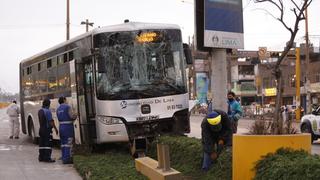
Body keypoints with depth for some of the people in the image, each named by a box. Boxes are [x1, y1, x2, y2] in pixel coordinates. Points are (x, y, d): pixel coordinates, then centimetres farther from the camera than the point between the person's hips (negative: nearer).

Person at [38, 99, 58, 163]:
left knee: (42, 144, 11)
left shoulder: (40, 111, 9)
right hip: (47, 129, -8)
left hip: (41, 129, 8)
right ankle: (47, 158, -6)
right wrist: (55, 128, -13)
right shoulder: (48, 111, -16)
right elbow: (51, 121, -18)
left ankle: (41, 157, 15)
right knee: (48, 144, -5)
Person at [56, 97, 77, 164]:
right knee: (68, 143, -5)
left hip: (61, 126, 7)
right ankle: (67, 158, -7)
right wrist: (76, 115, 6)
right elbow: (72, 116, -17)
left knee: (63, 143, 12)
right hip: (68, 126, -7)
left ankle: (64, 158, 16)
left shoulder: (58, 109, 14)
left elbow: (59, 118, 15)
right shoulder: (67, 107, -9)